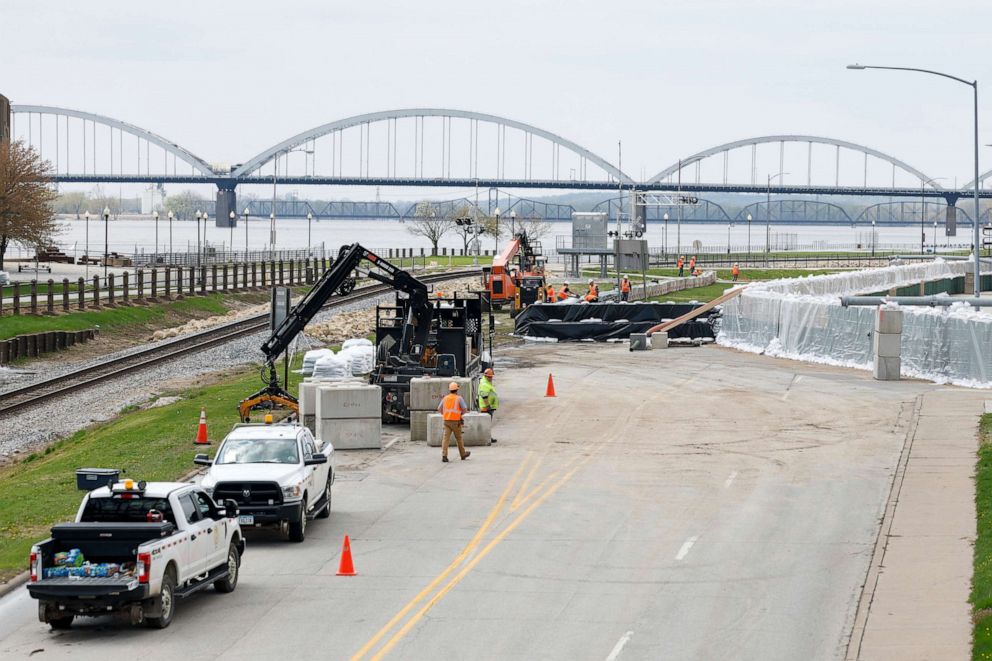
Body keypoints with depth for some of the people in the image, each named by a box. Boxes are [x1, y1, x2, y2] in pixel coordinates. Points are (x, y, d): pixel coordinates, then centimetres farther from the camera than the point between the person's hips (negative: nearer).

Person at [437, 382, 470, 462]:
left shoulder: (445, 398, 8)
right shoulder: (459, 398, -4)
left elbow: (439, 409, 12)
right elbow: (465, 409, -8)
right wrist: (461, 414, 12)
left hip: (446, 420, 3)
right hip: (456, 421, -3)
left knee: (446, 438, -4)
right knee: (458, 438, 12)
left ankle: (444, 455, -17)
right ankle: (463, 454, 28)